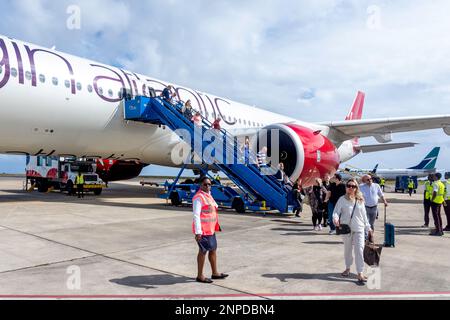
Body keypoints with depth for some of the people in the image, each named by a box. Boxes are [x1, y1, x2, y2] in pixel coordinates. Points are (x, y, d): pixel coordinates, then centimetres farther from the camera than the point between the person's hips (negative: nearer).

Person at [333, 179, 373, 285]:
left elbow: (364, 215, 11)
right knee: (347, 250, 14)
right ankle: (348, 268, 34)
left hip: (359, 229, 1)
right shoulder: (342, 199, -4)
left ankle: (360, 274, -4)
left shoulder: (360, 200, 4)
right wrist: (336, 219, -30)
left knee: (359, 250, -7)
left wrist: (368, 228, 13)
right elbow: (336, 211, -8)